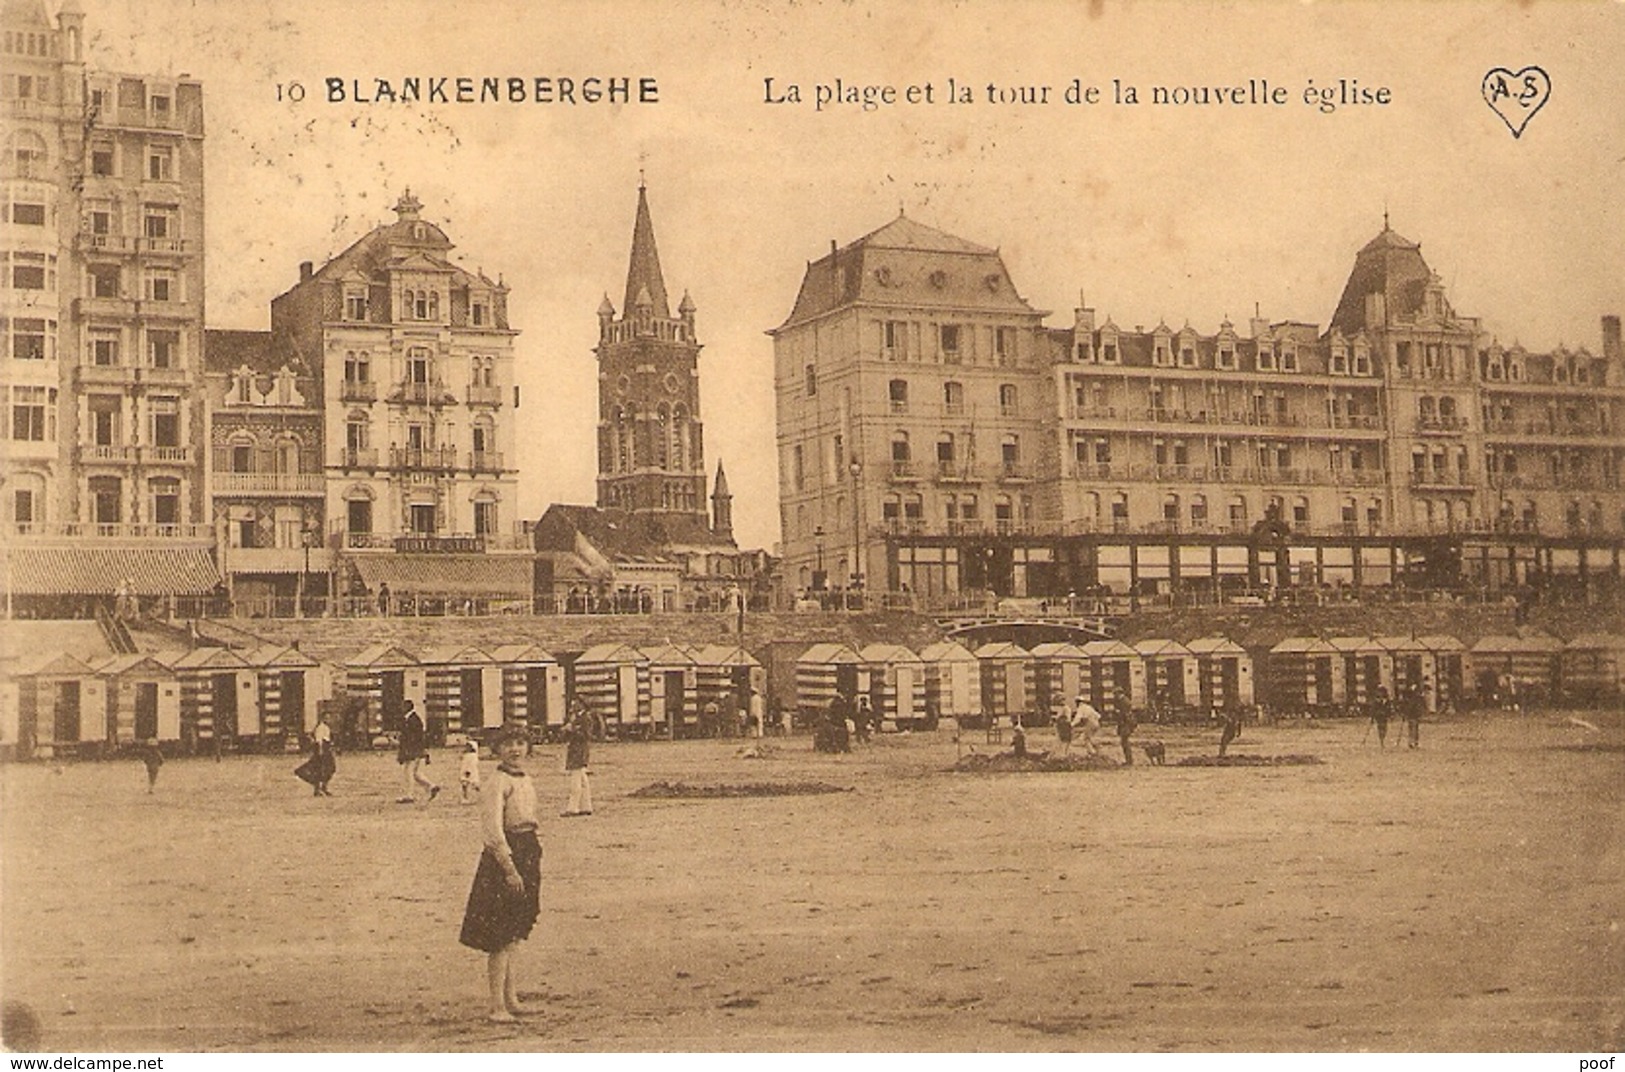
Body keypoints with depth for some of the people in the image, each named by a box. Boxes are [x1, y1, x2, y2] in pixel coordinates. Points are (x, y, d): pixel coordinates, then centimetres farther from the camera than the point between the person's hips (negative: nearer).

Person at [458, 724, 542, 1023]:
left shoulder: (526, 781, 12)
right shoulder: (498, 783, -15)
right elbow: (493, 830, -20)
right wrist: (509, 868, -22)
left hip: (526, 853, 9)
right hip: (503, 856, -9)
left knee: (510, 935, 16)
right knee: (501, 937, -6)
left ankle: (509, 998, 24)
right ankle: (497, 1006, -3)